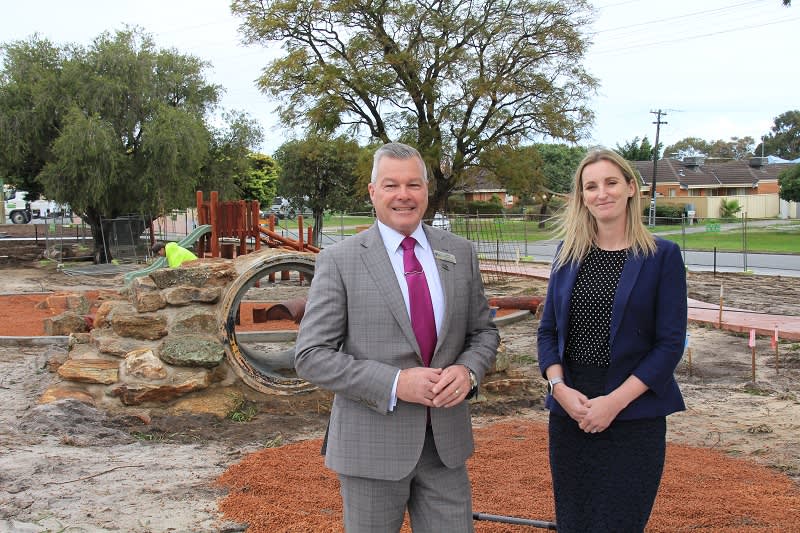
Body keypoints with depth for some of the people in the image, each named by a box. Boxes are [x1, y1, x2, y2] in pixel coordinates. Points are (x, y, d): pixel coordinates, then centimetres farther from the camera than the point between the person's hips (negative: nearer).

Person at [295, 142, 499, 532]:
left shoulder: (460, 253, 5)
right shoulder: (338, 261, -7)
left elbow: (483, 331, 12)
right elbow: (311, 356, -10)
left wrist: (468, 370, -11)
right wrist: (395, 383, -19)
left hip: (446, 441, 3)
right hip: (371, 446, -3)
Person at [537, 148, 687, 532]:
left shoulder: (662, 255, -4)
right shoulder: (568, 253, 8)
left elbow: (670, 343, -7)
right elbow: (547, 331, 9)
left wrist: (615, 401, -15)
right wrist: (560, 387, -8)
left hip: (634, 415, -3)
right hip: (569, 412, 4)